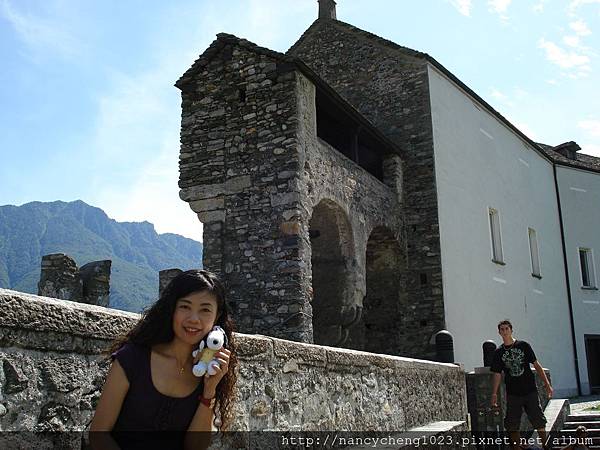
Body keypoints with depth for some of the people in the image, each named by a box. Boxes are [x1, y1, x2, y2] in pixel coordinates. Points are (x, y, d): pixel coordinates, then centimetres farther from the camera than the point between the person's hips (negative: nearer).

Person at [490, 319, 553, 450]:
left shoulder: (523, 345, 1)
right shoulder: (499, 352, 5)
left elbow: (536, 365, 4)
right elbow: (497, 374, 6)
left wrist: (547, 384, 0)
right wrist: (494, 394, -2)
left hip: (530, 391, -1)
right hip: (512, 394, 1)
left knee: (539, 421, 1)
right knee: (512, 425, 1)